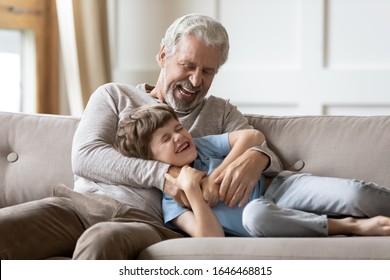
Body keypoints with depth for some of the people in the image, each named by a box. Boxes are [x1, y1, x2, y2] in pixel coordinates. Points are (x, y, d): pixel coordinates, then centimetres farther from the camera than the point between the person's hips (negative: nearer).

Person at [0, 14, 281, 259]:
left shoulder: (221, 113, 24)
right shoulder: (114, 95, 20)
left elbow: (268, 153, 12)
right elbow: (84, 156, 3)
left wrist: (256, 158, -16)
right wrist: (162, 173, -12)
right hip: (81, 202, 1)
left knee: (103, 241, -41)